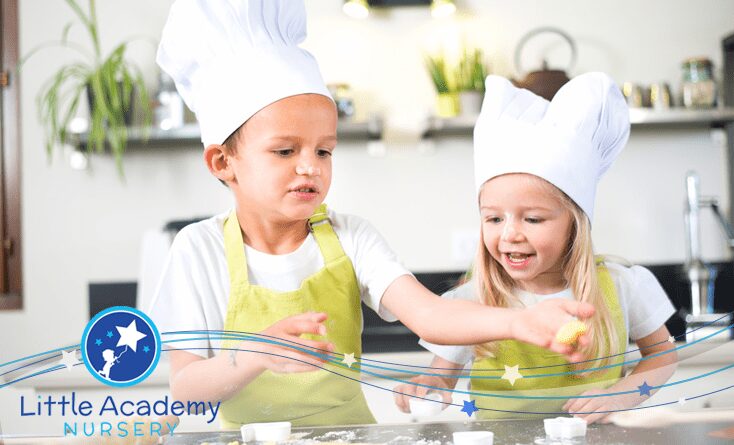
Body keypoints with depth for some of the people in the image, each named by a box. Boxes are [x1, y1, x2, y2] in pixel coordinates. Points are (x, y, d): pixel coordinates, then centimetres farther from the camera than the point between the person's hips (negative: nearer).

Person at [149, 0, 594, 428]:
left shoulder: (350, 238, -3)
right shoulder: (201, 249, -6)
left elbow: (428, 314, -17)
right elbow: (185, 390, -8)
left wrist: (516, 321, -34)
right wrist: (256, 354, -26)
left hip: (348, 431, 0)